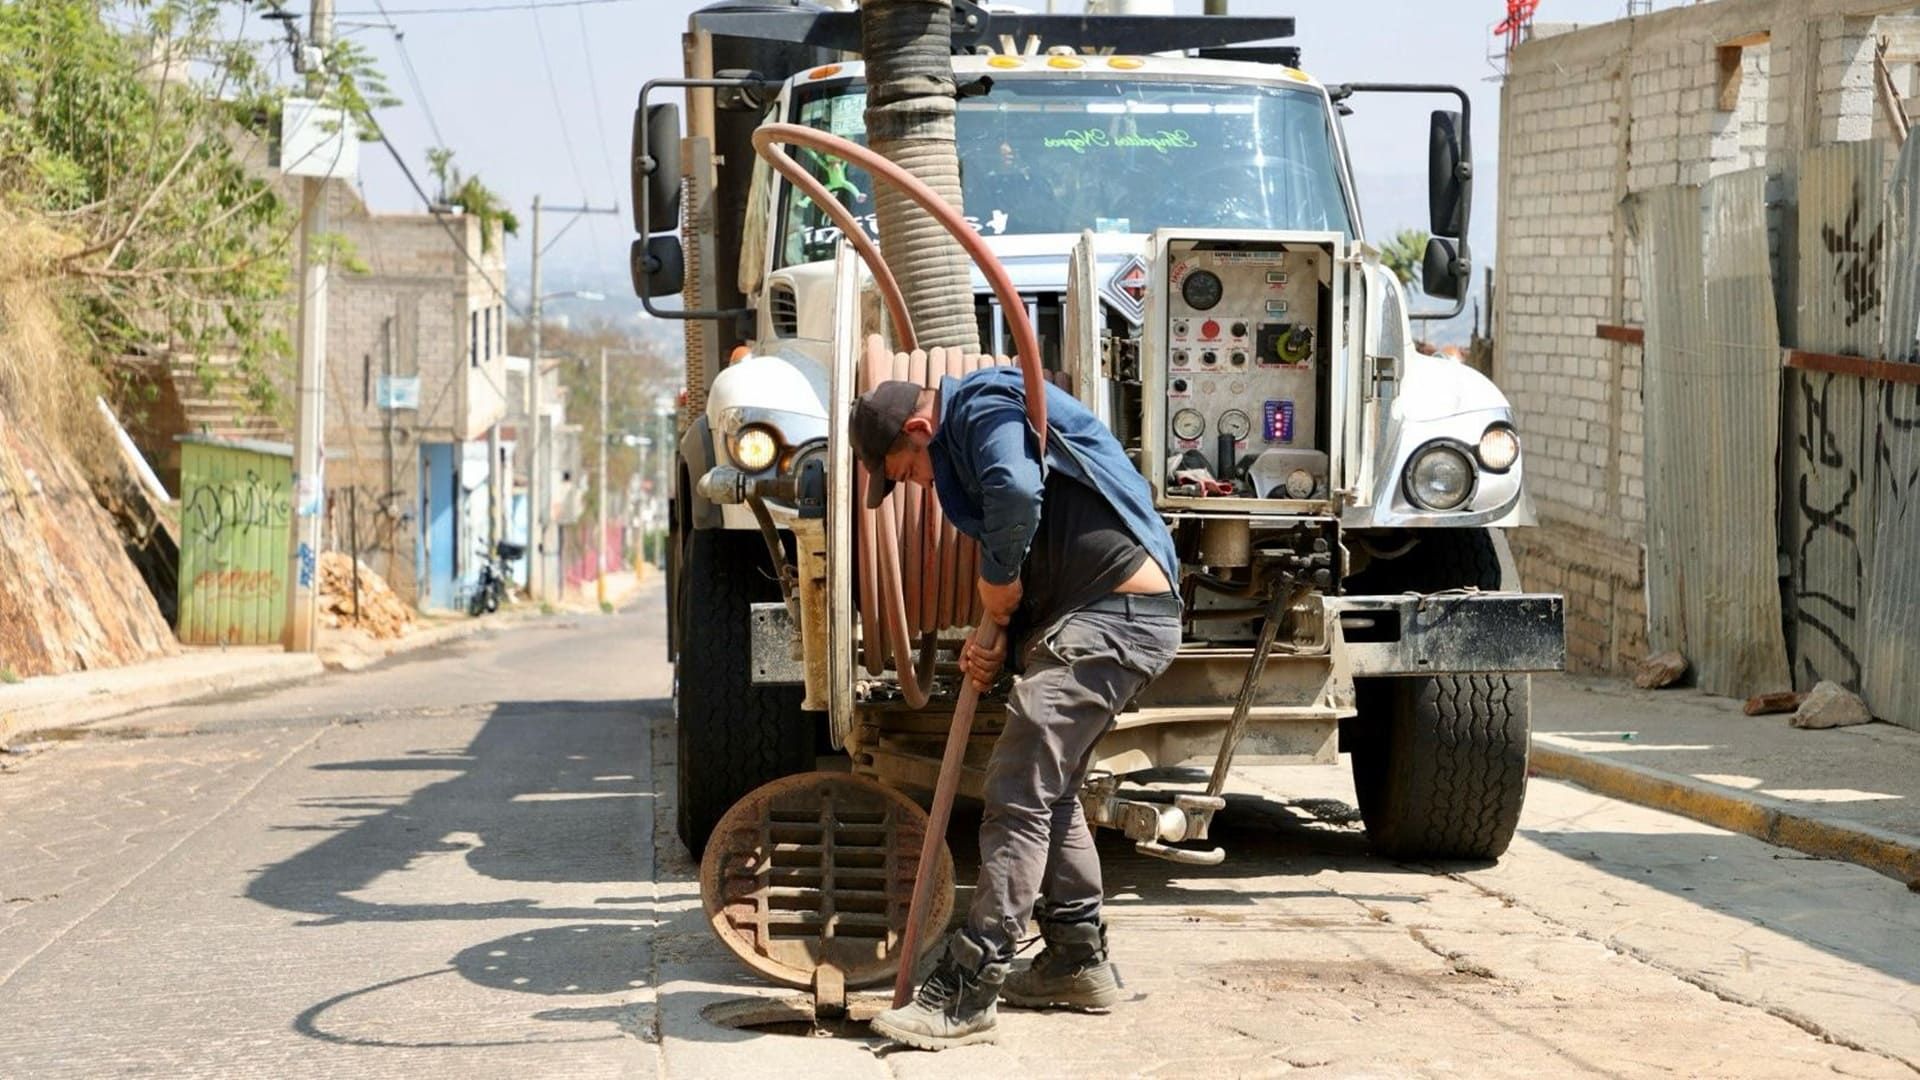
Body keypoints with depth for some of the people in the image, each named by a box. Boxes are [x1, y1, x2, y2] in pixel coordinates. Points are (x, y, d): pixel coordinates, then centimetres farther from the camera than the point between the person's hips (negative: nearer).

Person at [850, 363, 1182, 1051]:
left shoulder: (985, 408, -11)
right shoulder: (961, 453, 21)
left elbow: (1016, 491, -32)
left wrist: (998, 578, -14)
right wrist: (1002, 646, 5)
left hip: (1118, 615, -11)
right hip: (1083, 617, 11)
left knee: (1020, 790, -14)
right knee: (1051, 789, 20)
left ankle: (966, 991, -15)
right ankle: (1078, 962, 31)